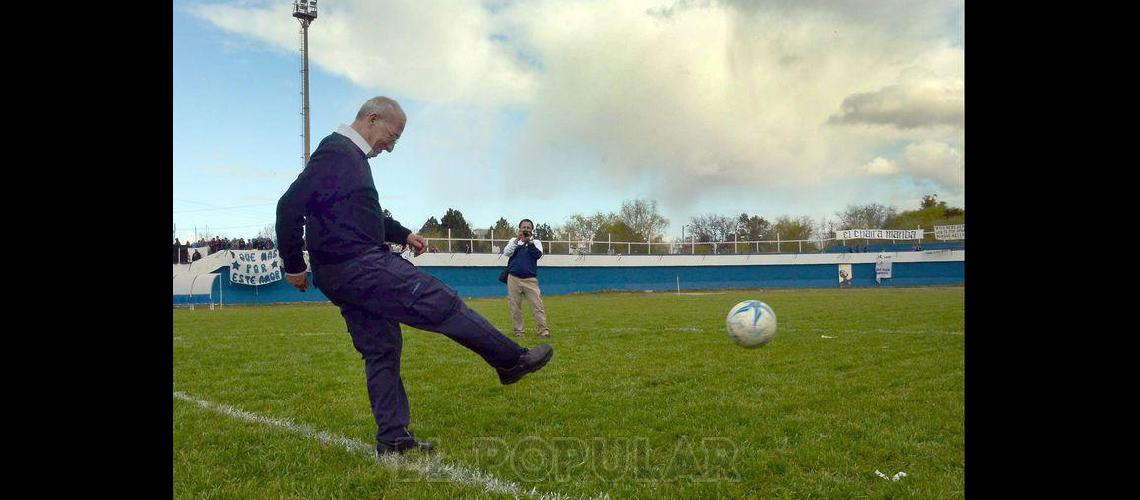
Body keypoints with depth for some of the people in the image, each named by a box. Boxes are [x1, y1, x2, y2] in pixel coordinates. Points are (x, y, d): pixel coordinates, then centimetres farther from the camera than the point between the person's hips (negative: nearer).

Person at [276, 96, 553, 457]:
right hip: (358, 265, -11)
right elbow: (290, 206, -18)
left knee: (382, 349, 11)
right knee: (441, 303, -6)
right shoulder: (336, 152, -11)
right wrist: (294, 265, -12)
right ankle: (512, 360, 3)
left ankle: (392, 438, 16)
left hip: (341, 276, 11)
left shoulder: (351, 156, 20)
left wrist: (402, 234, 21)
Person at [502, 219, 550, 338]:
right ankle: (518, 331, 12)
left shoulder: (536, 242, 9)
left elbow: (538, 255, -10)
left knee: (537, 305, -9)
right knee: (515, 307, 3)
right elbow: (506, 253, -6)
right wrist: (517, 240, -13)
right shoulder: (513, 240, 12)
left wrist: (529, 242, -18)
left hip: (530, 279, -1)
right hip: (513, 278, 1)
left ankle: (543, 330, -9)